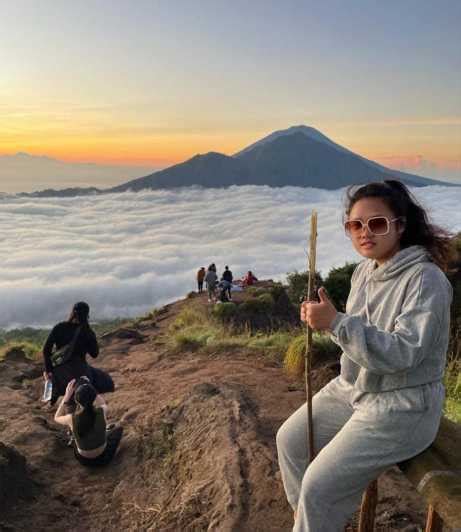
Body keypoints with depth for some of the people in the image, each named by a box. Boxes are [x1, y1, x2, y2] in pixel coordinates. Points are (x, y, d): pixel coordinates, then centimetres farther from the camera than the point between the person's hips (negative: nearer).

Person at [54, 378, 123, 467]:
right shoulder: (102, 412, -27)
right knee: (119, 428, 26)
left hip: (84, 460, 1)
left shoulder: (71, 419, -28)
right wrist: (89, 387, -1)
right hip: (103, 457, -1)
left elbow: (57, 418, -1)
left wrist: (67, 395, -8)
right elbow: (103, 404, 2)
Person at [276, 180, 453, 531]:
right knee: (290, 439, 12)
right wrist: (324, 320, -1)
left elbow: (403, 352, -30)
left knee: (319, 486, -11)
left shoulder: (425, 279, -22)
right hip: (353, 388, 8)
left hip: (401, 408, -8)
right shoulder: (364, 270, 3)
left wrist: (336, 322, -35)